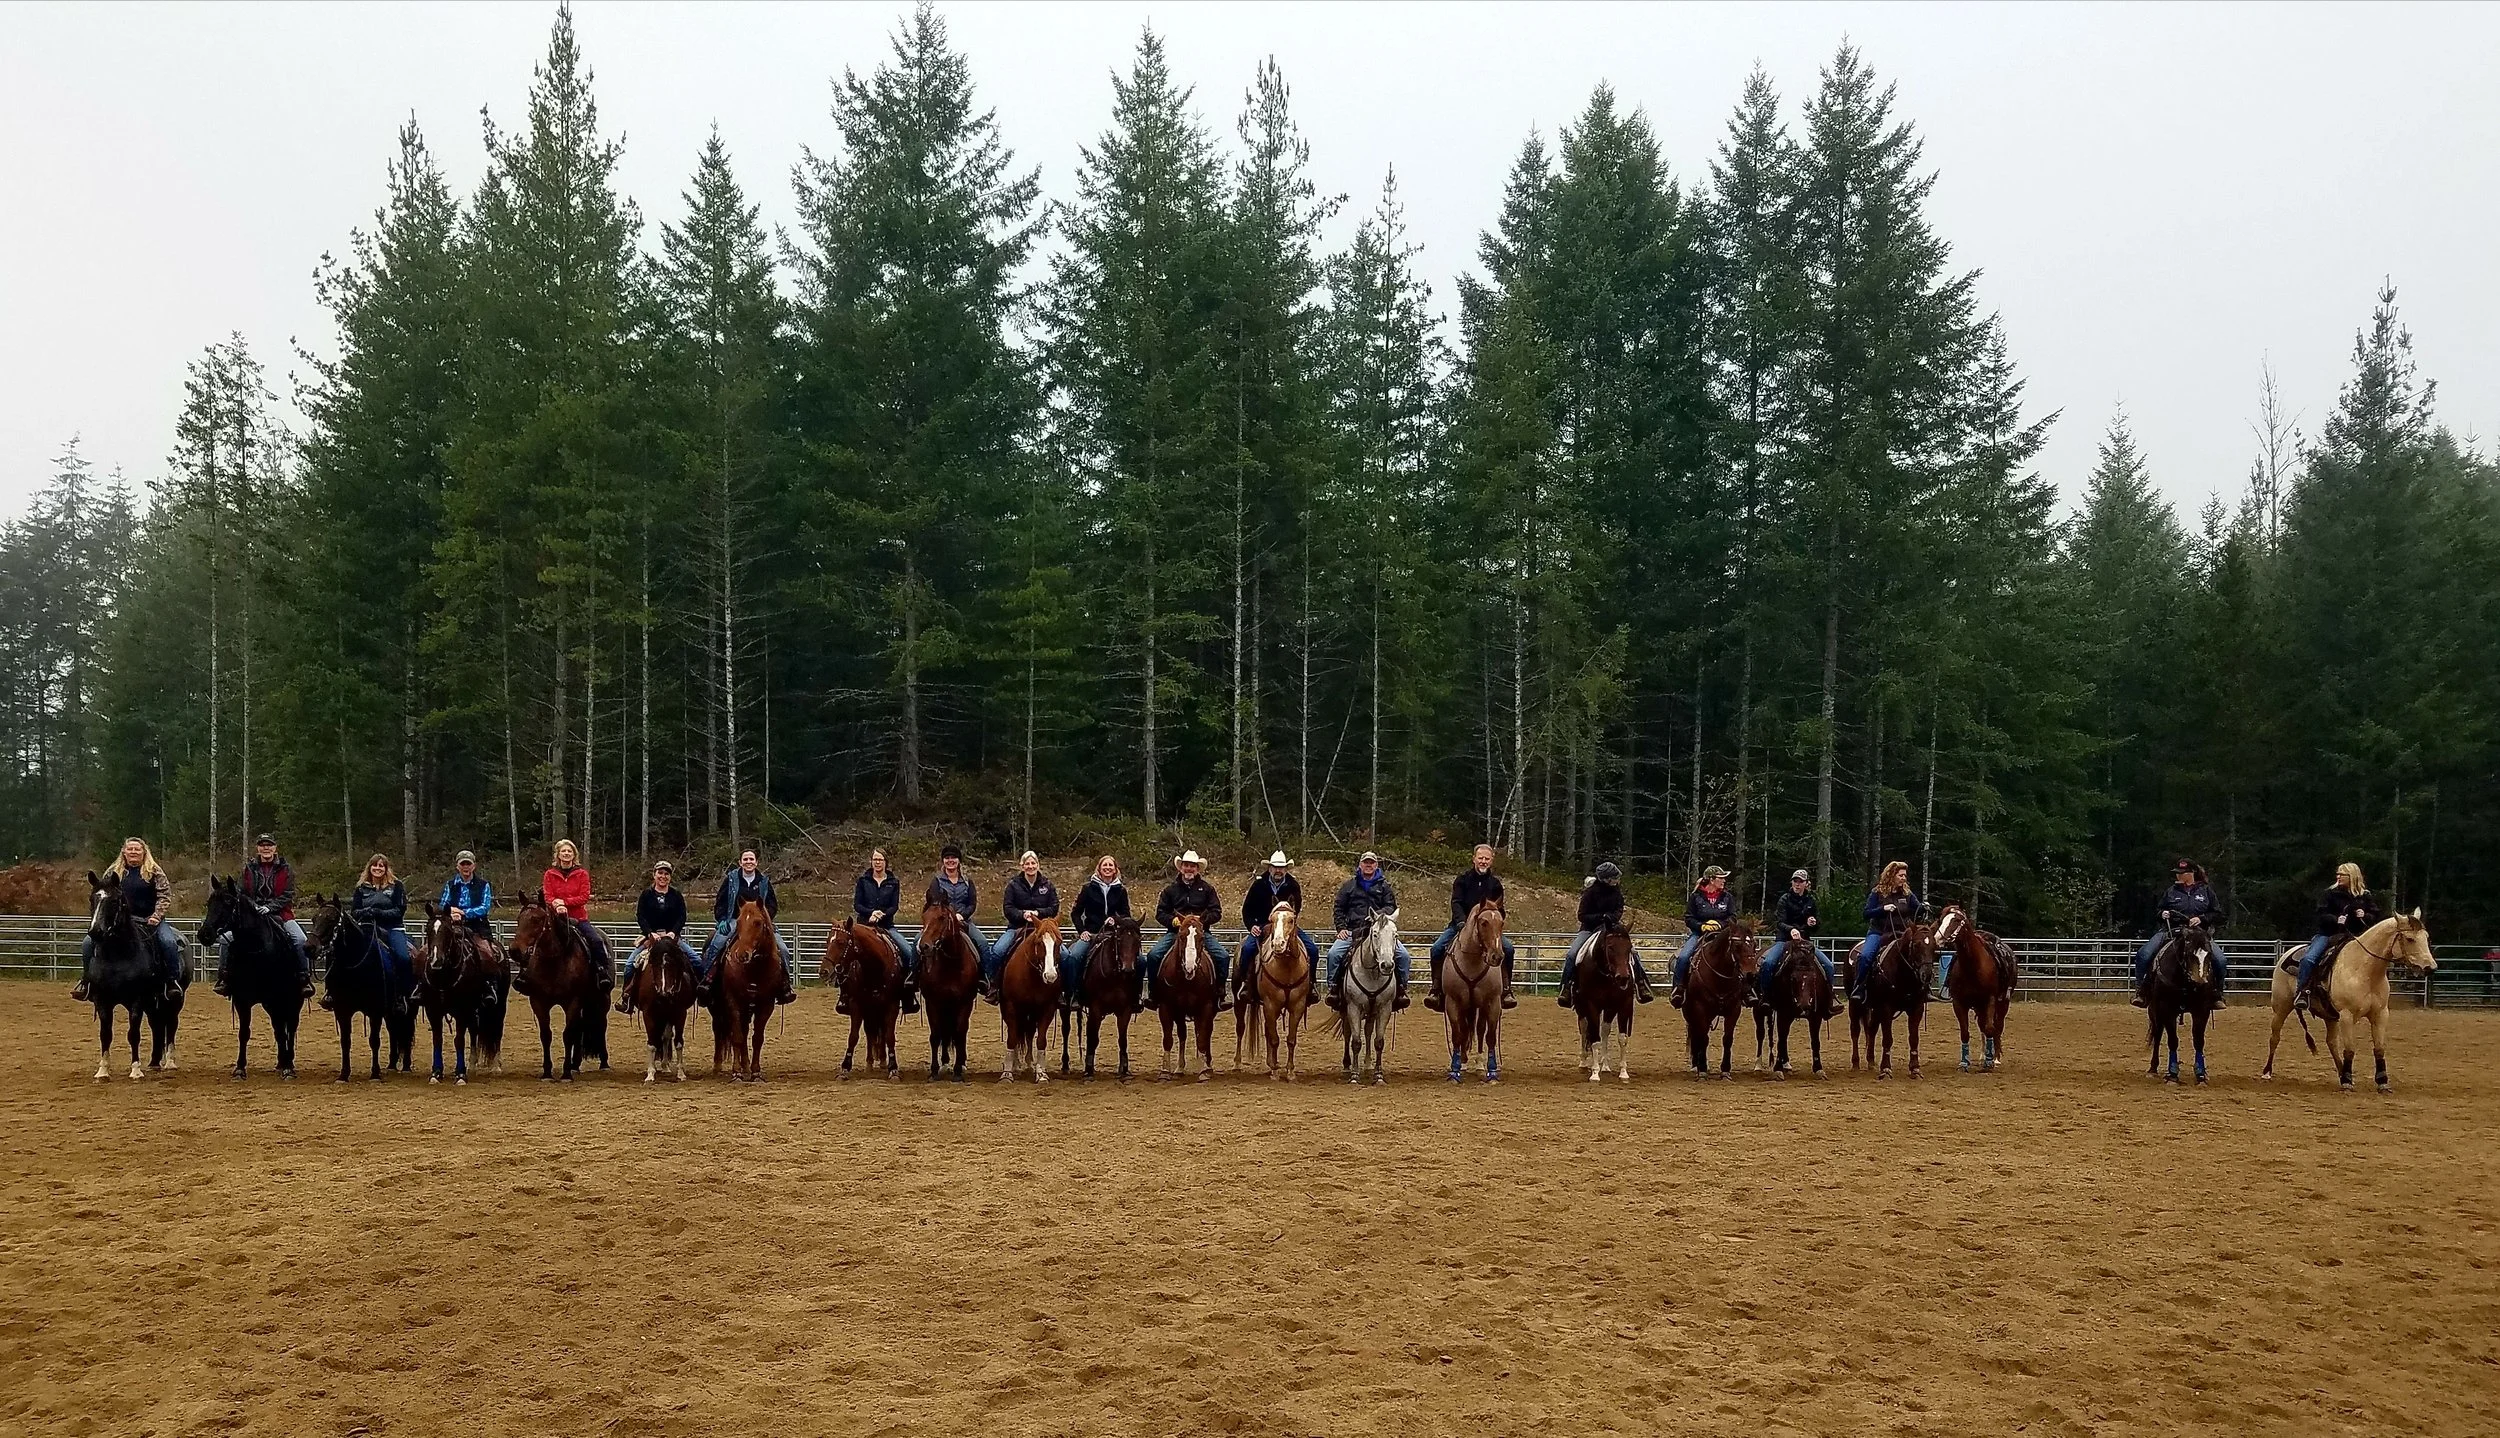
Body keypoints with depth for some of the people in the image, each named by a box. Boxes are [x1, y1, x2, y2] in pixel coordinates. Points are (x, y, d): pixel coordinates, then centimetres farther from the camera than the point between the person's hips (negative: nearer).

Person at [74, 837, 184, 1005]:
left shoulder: (154, 872, 2)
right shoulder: (113, 872, 11)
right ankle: (86, 981, 6)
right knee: (88, 943, -8)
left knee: (168, 942, -30)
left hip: (149, 920, -3)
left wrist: (156, 916, -17)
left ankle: (173, 981, -20)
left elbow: (165, 896, -2)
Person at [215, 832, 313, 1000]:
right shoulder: (249, 869, 8)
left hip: (280, 913, -2)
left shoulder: (285, 868, 3)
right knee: (226, 938, -17)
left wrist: (269, 907, -17)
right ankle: (223, 977, -3)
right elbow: (241, 893, 6)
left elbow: (288, 895, -3)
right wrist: (254, 907, -13)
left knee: (300, 939, -26)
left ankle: (304, 978, -15)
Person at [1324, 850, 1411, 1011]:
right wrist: (1341, 928, -3)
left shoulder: (1385, 886, 13)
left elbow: (1391, 906, 4)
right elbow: (1339, 909, 11)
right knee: (1334, 953, -23)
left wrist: (1379, 914, -16)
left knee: (1403, 955, -17)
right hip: (1352, 931, 0)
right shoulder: (1349, 885, 13)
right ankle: (1333, 989, -10)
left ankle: (1401, 988, -1)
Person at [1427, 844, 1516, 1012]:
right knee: (1437, 948, -22)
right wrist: (1461, 922, -27)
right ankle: (1435, 989, -11)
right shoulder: (1463, 879, -2)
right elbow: (1455, 902, -11)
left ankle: (1506, 989, -8)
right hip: (1461, 924, -1)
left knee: (1509, 948, -20)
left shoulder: (1495, 883, 4)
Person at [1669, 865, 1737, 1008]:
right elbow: (1688, 918, 2)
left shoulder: (1727, 897, 8)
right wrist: (1702, 926, -15)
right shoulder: (1695, 896, 2)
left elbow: (1733, 917, 6)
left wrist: (1720, 924, -13)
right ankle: (1677, 988, -12)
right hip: (1699, 933, -1)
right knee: (1683, 957, -24)